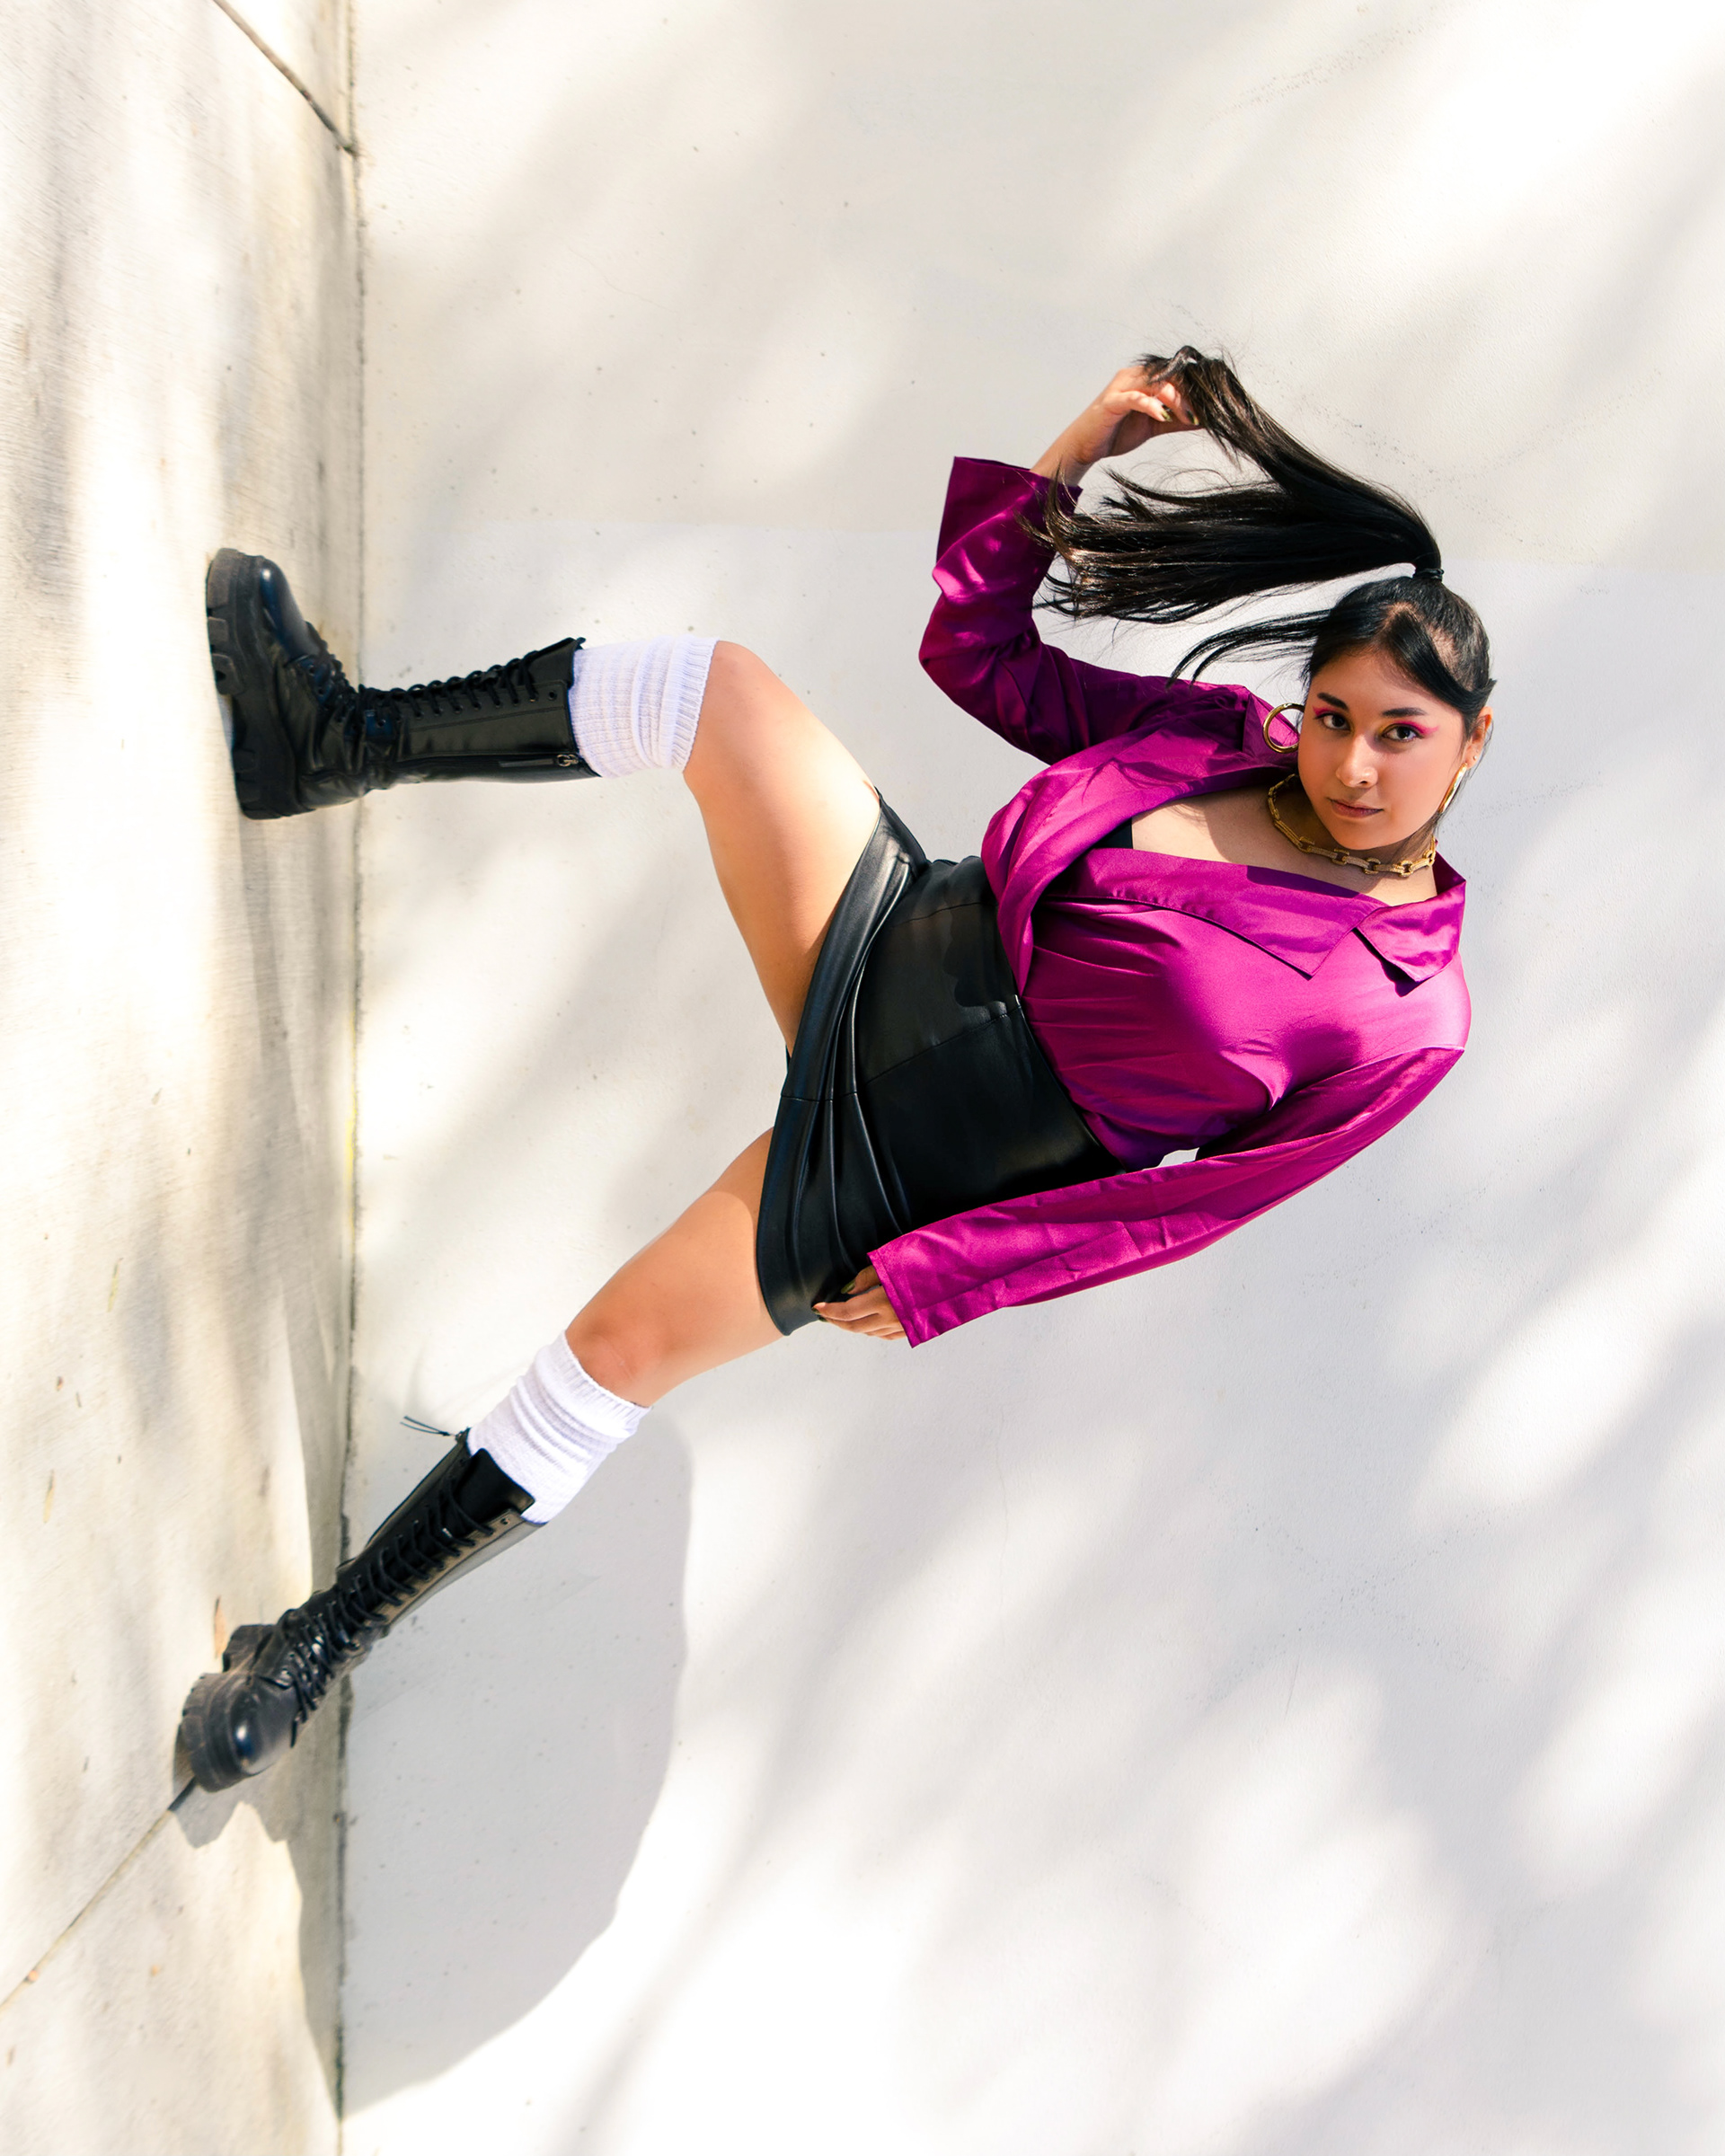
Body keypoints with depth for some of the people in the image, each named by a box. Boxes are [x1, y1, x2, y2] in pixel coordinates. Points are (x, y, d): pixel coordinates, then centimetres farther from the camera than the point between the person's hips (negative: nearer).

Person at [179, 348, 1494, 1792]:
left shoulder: (1409, 1018, -13)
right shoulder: (1233, 736, 1)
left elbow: (1187, 1203, -13)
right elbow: (978, 652, 7)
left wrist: (937, 1281, -14)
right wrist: (1075, 454, -2)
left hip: (911, 1167, -5)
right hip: (897, 948, 6)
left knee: (616, 1349, -9)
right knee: (706, 683, -10)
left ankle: (333, 1633, 15)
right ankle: (342, 744, 12)